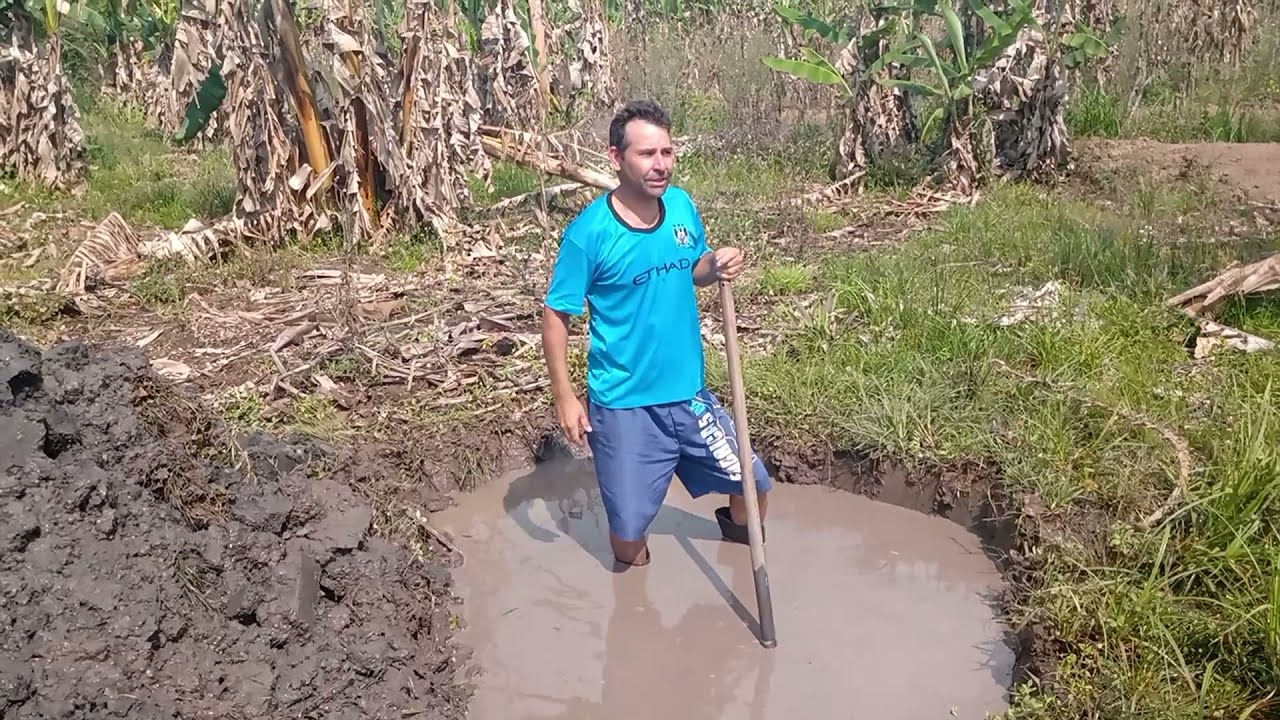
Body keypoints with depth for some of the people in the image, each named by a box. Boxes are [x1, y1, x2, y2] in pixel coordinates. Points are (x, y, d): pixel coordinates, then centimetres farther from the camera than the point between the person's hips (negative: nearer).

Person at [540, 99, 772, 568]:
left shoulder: (682, 206, -3)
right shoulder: (589, 233, -19)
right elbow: (556, 317, -11)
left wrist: (718, 267, -10)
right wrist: (565, 397, -14)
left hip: (689, 392, 5)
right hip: (623, 404, -4)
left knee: (756, 487, 14)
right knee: (630, 534, 5)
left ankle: (738, 533, 49)